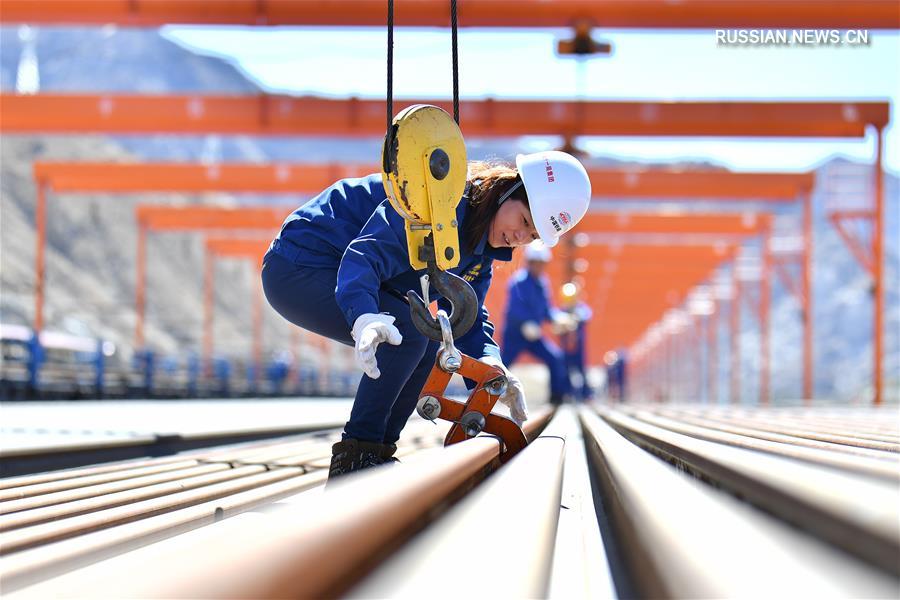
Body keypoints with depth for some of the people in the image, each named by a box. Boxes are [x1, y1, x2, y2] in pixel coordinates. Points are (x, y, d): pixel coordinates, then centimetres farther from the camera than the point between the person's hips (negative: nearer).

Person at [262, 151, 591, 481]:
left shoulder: (480, 249, 6)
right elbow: (365, 255, -35)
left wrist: (491, 366, -17)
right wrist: (365, 318, -53)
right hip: (297, 268, -10)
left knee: (431, 346, 3)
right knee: (408, 331, -26)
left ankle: (377, 454, 5)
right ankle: (353, 457, -21)